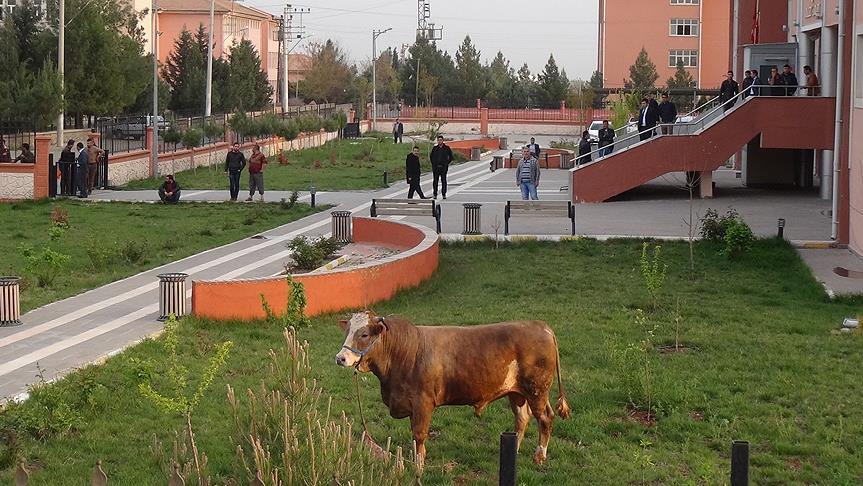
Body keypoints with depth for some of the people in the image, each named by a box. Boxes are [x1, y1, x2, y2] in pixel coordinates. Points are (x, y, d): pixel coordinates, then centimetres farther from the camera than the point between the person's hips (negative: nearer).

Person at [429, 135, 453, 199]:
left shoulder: (447, 148, 2)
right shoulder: (435, 148, 7)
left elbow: (451, 157, 9)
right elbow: (431, 156, 19)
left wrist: (447, 163, 1)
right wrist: (433, 164, 9)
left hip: (444, 167, -2)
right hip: (435, 167, 2)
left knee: (444, 181, -1)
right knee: (435, 181, 2)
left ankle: (444, 194, 5)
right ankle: (435, 194, 7)